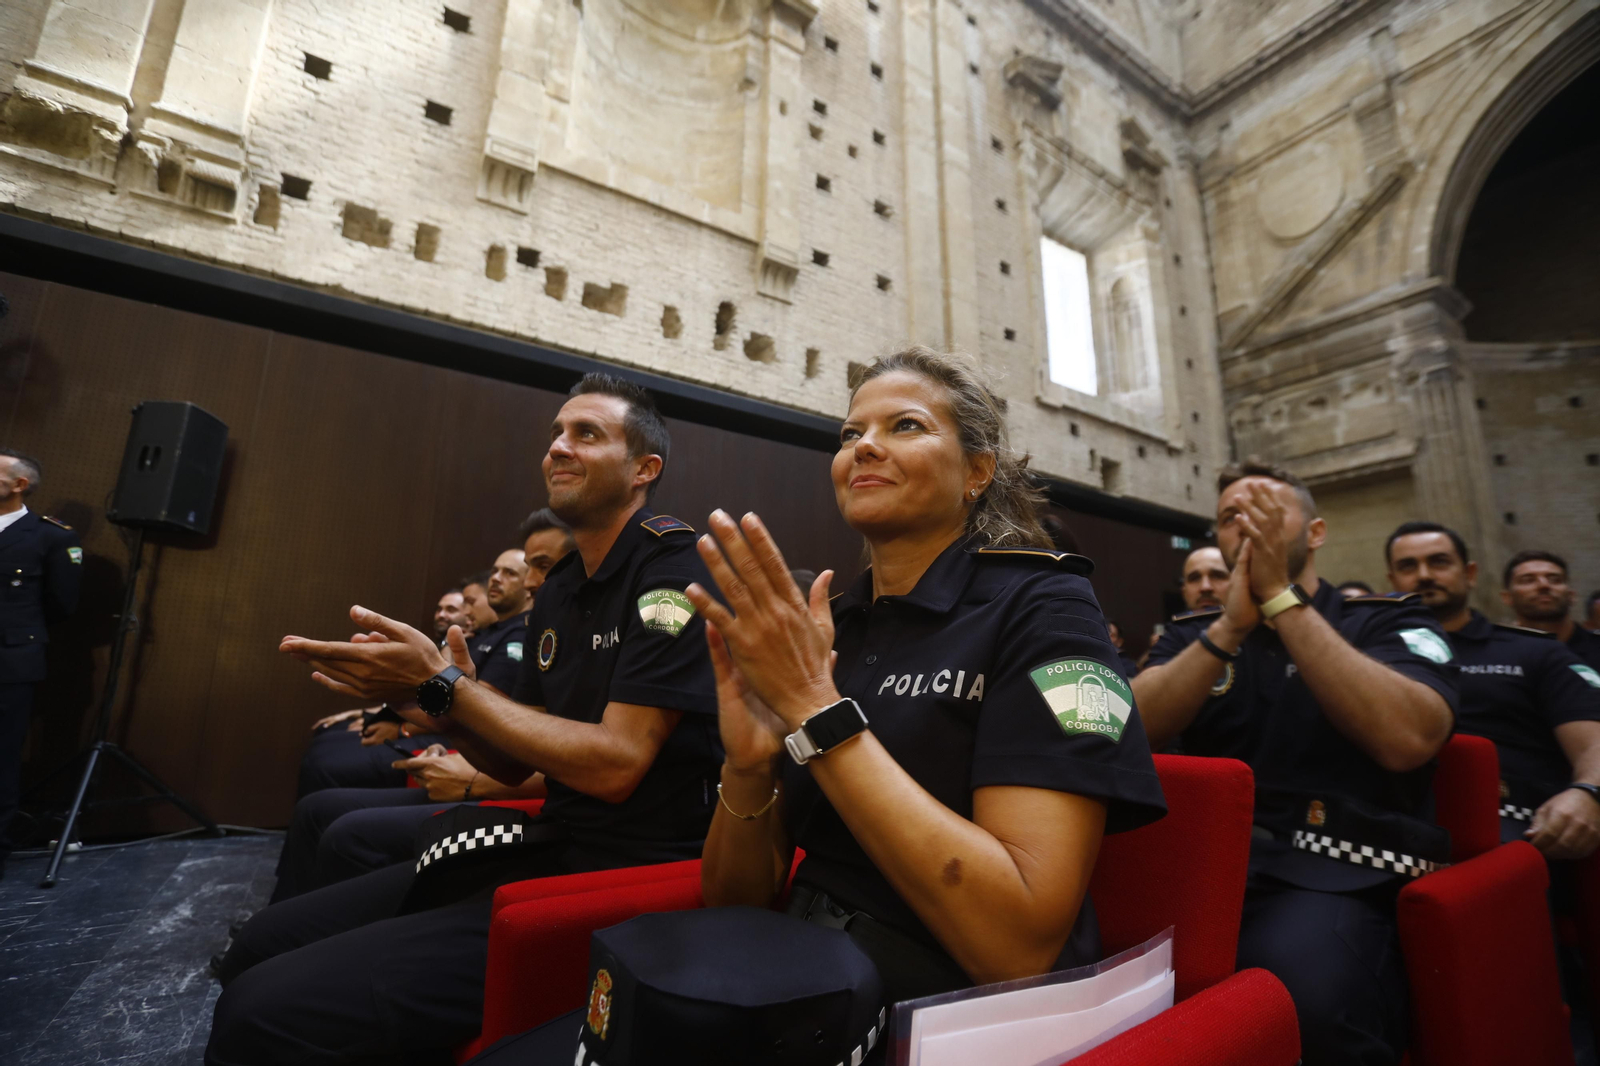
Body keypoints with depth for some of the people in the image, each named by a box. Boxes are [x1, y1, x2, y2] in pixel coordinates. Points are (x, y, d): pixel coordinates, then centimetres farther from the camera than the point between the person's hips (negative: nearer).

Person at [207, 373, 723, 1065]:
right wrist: (439, 706, -4)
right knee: (262, 945, 10)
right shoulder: (558, 590, 12)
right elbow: (514, 764, 16)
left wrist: (443, 686, -16)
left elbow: (616, 764, -20)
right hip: (544, 852, 8)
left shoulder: (677, 571, -15)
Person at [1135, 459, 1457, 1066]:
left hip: (1341, 873, -1)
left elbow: (1408, 739, -13)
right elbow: (1129, 730, -4)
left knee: (1300, 986, -34)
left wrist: (1281, 597, -13)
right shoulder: (1191, 635, 14)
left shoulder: (1389, 619, 8)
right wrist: (1231, 625, -12)